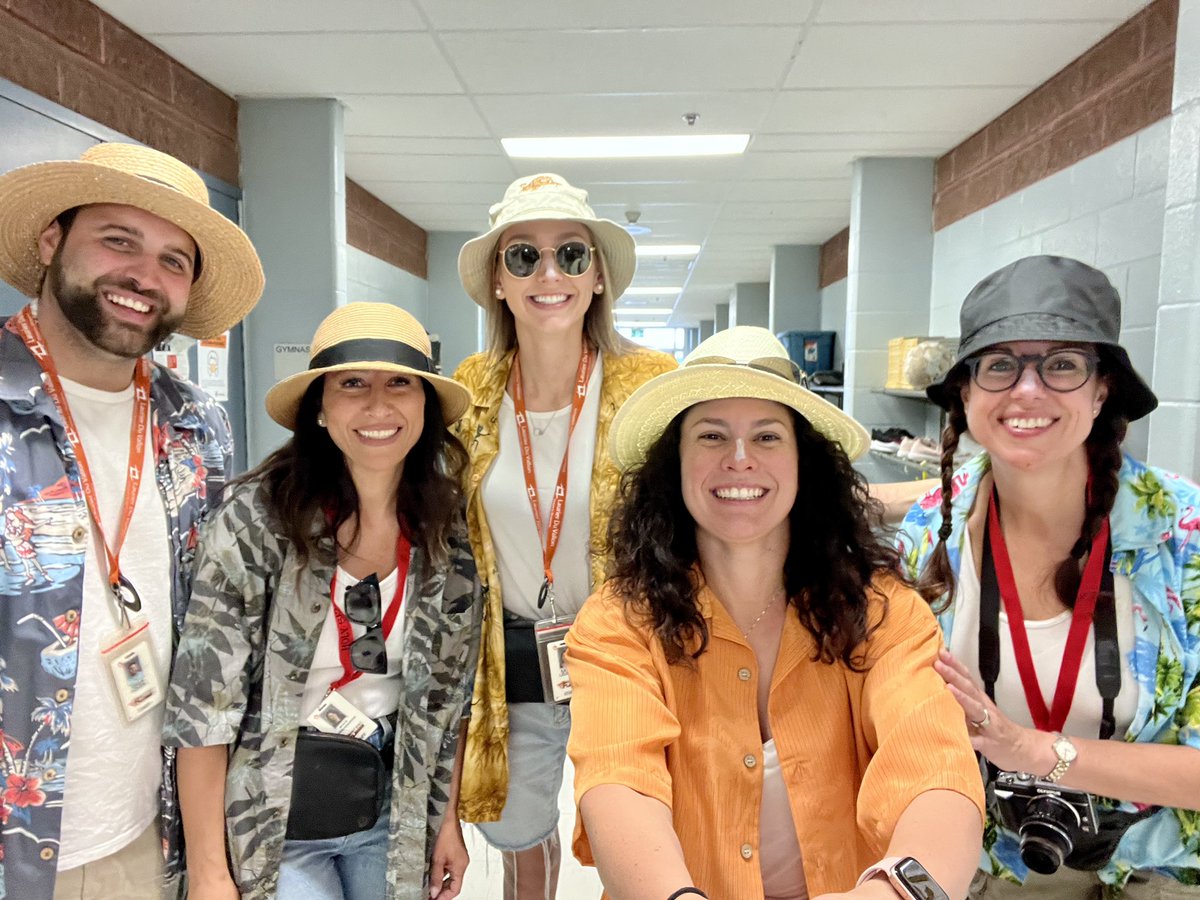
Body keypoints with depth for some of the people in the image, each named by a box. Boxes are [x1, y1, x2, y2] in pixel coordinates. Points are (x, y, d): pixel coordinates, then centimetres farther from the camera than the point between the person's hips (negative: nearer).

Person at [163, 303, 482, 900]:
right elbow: (202, 705, -14)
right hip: (269, 823, -3)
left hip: (394, 818, 4)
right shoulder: (256, 520, -18)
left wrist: (447, 818, 5)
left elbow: (450, 692, 2)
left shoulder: (450, 530, -7)